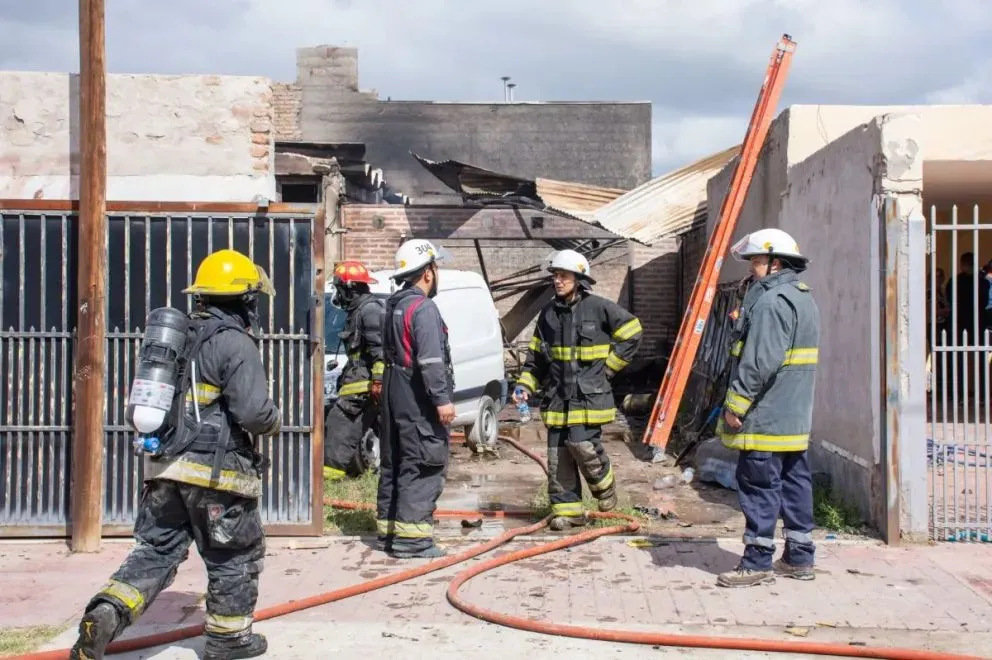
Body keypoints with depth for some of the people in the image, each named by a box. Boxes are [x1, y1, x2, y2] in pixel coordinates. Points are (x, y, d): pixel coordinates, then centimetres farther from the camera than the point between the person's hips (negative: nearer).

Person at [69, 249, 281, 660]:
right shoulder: (235, 343, -13)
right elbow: (253, 410, -21)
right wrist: (274, 422, 0)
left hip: (166, 467, 7)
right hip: (216, 471, -7)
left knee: (156, 550, 13)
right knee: (236, 556, 11)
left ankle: (107, 613, -5)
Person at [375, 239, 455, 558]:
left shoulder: (394, 305, 15)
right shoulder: (423, 308, -15)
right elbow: (431, 359, -23)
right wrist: (442, 399, -23)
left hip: (394, 391, 10)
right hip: (418, 399, -10)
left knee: (394, 463, 14)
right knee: (424, 466, -7)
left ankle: (388, 530, 21)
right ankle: (411, 537, -8)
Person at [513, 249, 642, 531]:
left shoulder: (599, 307, -6)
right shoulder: (548, 313, 10)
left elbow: (632, 333, 1)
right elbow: (536, 354, 16)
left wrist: (608, 367, -1)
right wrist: (525, 384, 3)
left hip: (589, 394, -5)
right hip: (557, 395, 5)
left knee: (583, 444, -15)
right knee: (557, 455, 3)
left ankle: (605, 486, 15)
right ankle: (566, 509, 14)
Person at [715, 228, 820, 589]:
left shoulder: (772, 302, -17)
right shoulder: (804, 299, 17)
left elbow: (760, 361, -23)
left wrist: (736, 403, -17)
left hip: (766, 416, -11)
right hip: (796, 417, 11)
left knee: (760, 485, -5)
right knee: (794, 481, 13)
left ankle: (757, 562, 1)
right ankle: (799, 557, 20)